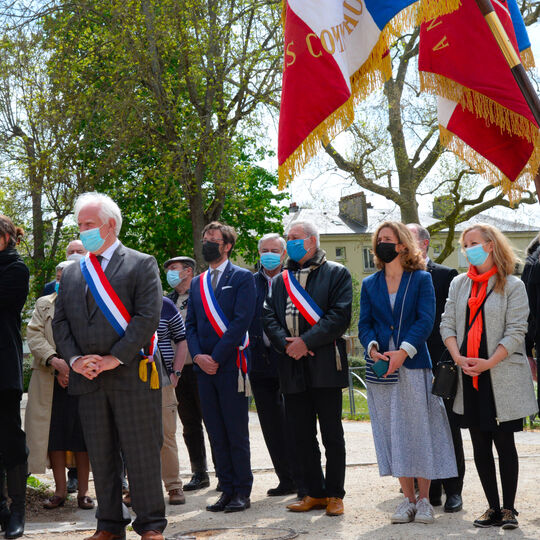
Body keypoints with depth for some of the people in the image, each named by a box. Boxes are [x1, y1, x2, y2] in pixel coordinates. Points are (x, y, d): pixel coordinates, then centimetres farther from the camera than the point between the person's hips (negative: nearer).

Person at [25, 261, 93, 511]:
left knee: (82, 435, -1)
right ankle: (60, 491, 11)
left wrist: (72, 368, -13)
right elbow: (34, 335, 1)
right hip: (50, 382, 2)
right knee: (54, 434, 2)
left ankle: (83, 491, 7)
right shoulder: (44, 304, 14)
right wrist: (54, 360, -16)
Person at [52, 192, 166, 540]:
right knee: (101, 456, 10)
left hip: (132, 375, -4)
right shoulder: (72, 272, 16)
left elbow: (147, 317, -9)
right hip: (87, 379, 5)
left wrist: (114, 358, -15)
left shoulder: (142, 264, 1)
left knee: (143, 453, 0)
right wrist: (75, 360, -5)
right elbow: (60, 322, 12)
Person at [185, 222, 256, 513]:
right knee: (216, 433, 8)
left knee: (236, 432, -2)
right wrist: (198, 356, -4)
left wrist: (216, 357, -13)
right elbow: (190, 325, 14)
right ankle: (227, 489, 15)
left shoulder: (242, 278, 0)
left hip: (231, 365, -5)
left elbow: (241, 321, -10)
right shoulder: (197, 283, 17)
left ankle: (242, 491, 7)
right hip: (204, 368, 5)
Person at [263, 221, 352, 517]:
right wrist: (285, 343, -10)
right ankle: (315, 492, 19)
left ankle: (335, 494, 10)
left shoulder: (336, 273, 3)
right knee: (303, 436, 9)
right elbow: (269, 316, 9)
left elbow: (340, 315, -9)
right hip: (292, 368, 5)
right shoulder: (281, 280, 18)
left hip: (325, 365, -5)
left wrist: (306, 341, -15)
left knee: (332, 435, 1)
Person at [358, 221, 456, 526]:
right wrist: (373, 348, -13)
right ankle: (408, 499, 13)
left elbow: (425, 321, -6)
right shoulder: (370, 284, 13)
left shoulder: (421, 279, 3)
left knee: (420, 429, -1)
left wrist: (403, 351, -18)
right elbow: (365, 324, 7)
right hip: (381, 367, 3)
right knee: (393, 431, 4)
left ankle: (424, 500, 9)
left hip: (414, 365, -3)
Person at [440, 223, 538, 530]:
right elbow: (447, 324, 7)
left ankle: (509, 509, 11)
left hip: (502, 377, -4)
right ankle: (493, 508, 14)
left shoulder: (512, 285, -3)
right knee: (480, 445, 7)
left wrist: (488, 363, -17)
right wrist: (458, 357, -9)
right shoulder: (459, 284, 12)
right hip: (469, 377, 5)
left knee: (504, 443, 1)